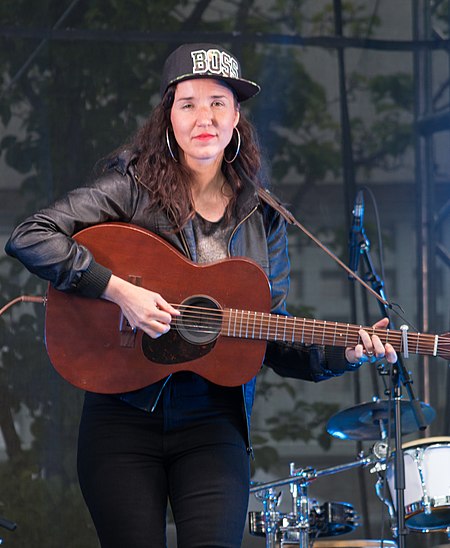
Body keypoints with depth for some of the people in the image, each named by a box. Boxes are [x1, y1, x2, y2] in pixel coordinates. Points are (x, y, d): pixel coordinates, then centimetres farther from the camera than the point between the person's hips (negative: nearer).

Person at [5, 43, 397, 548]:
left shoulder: (261, 219, 8)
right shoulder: (134, 186, -3)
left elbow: (275, 343, 10)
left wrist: (345, 353, -7)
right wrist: (119, 290, -21)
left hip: (213, 426, 2)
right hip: (125, 417, -2)